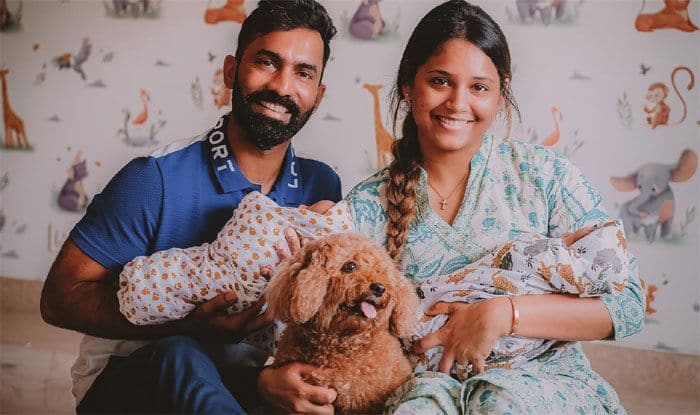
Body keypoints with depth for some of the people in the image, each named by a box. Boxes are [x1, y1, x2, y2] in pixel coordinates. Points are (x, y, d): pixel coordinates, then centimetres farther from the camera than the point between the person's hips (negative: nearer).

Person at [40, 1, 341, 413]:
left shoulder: (322, 186, -1)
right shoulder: (157, 178, -15)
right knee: (179, 357, -37)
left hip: (241, 373, 3)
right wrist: (189, 325, -27)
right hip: (130, 376, -3)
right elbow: (61, 296, -13)